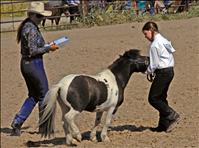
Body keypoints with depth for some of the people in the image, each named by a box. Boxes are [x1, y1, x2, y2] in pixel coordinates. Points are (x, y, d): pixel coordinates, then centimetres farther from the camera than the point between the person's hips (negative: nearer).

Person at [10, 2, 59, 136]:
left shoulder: (26, 27, 11)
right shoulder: (32, 29, -19)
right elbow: (33, 51, -22)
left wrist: (46, 46, 11)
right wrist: (48, 48, -12)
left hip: (25, 64, 9)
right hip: (34, 64, -9)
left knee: (33, 96, 17)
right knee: (44, 96, 5)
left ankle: (17, 123, 9)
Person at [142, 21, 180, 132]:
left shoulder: (154, 45, -15)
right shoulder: (164, 41, 12)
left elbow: (154, 64, -15)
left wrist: (149, 72, 4)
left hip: (162, 73, -9)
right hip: (170, 71, 9)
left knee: (153, 98, -3)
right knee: (161, 98, 14)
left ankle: (172, 116, -7)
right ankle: (164, 124, 15)